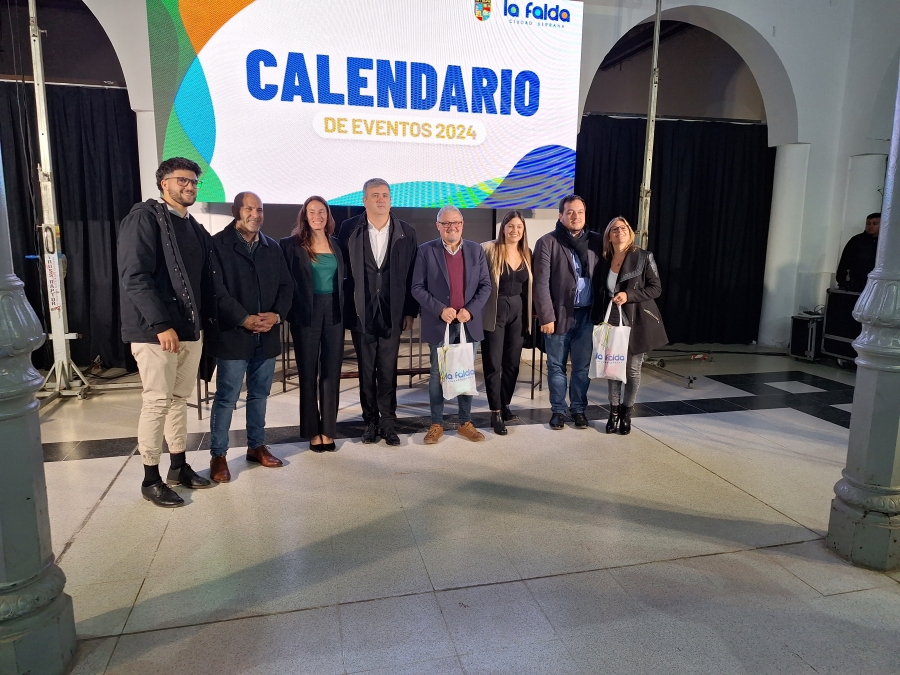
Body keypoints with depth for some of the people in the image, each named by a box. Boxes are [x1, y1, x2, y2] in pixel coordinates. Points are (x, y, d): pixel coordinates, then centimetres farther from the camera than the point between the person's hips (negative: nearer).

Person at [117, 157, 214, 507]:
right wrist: (161, 324, -21)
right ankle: (151, 479, 11)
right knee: (157, 402, -2)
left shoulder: (194, 228, 16)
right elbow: (134, 277, -16)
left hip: (191, 328, 7)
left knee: (180, 399, 14)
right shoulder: (144, 217, -7)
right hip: (155, 330, -7)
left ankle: (178, 466, 27)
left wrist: (209, 315, 4)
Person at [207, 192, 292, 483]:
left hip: (267, 335, 5)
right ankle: (218, 455, 12)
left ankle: (256, 446, 28)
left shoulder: (272, 247, 12)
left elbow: (285, 286, 9)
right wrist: (245, 320, -19)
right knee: (226, 397, 0)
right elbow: (217, 291, -12)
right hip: (233, 334, -5)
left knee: (260, 394, 14)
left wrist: (276, 314, -8)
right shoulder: (218, 244, -4)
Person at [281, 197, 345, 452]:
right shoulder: (291, 244, -3)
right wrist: (291, 312, -8)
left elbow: (342, 280, 13)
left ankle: (328, 430, 16)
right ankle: (312, 431, 16)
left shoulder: (336, 245, 10)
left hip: (333, 312, 4)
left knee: (331, 372, 6)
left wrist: (343, 309, 4)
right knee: (308, 373, 6)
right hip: (306, 314, -3)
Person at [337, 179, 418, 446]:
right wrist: (346, 307, -1)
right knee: (366, 371, 8)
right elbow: (342, 269, 3)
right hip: (361, 312, 0)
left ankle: (388, 423, 16)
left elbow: (412, 275, 4)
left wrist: (410, 311, 1)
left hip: (392, 313, 0)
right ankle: (371, 421, 21)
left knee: (388, 370, 4)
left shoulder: (406, 232, 3)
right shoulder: (349, 229, 1)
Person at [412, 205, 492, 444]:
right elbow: (418, 287, -5)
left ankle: (466, 423, 22)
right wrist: (440, 310, -16)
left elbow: (486, 286, 4)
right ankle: (436, 424, 17)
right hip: (438, 323, -2)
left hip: (469, 323, 2)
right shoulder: (426, 251, -2)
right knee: (438, 375, 6)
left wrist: (470, 310, -10)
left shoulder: (476, 250, 5)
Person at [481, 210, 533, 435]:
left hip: (518, 312, 5)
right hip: (495, 312, -5)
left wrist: (530, 316, 11)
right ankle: (496, 413, 8)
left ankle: (505, 404, 29)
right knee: (493, 364, 0)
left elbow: (528, 286, 14)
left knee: (512, 363, 13)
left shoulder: (527, 253, 8)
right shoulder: (488, 249, -9)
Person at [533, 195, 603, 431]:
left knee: (583, 366, 10)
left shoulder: (596, 242, 6)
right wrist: (546, 316, -13)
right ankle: (558, 410, 22)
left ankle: (578, 409, 26)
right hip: (559, 314, -2)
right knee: (556, 366, 8)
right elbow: (541, 283, -8)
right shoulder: (547, 243, -4)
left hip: (587, 314, 3)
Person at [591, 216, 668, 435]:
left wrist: (629, 295, -20)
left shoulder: (644, 257, -5)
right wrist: (597, 321, 3)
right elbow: (598, 293, 8)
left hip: (637, 322, -3)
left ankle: (626, 414, 21)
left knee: (632, 369, 6)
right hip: (611, 322, 3)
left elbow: (656, 288, -6)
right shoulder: (603, 262, 5)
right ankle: (614, 412, 20)